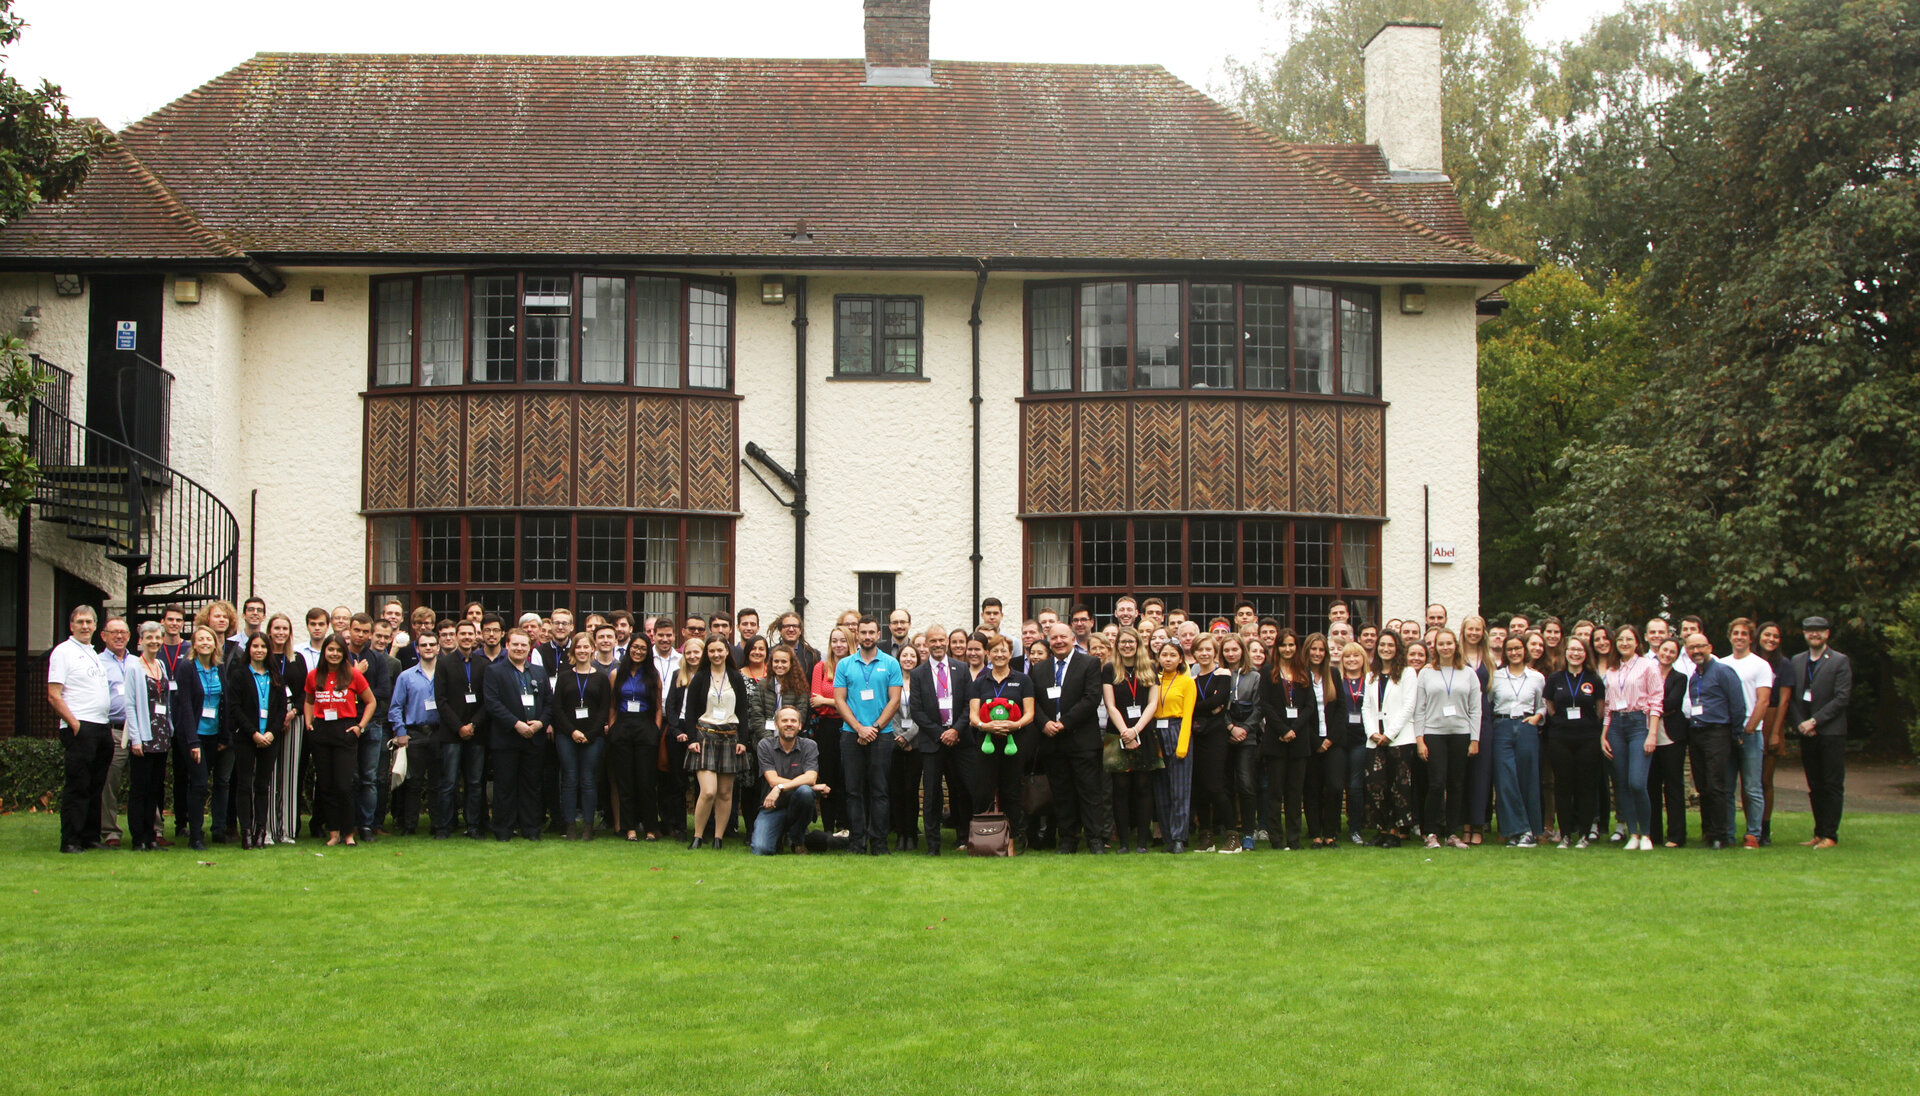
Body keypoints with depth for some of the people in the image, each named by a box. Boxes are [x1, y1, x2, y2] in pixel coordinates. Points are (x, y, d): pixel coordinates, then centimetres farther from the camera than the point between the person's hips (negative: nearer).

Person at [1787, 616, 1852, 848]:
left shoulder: (1840, 662, -1)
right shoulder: (1796, 661, 13)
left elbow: (1842, 698, -9)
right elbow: (1792, 696, 10)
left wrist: (1814, 721, -13)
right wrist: (1799, 724, -5)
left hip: (1831, 732, -4)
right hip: (1806, 733, 5)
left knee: (1832, 785, -3)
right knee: (1815, 786, 8)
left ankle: (1830, 835, -1)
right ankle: (1819, 833, 13)